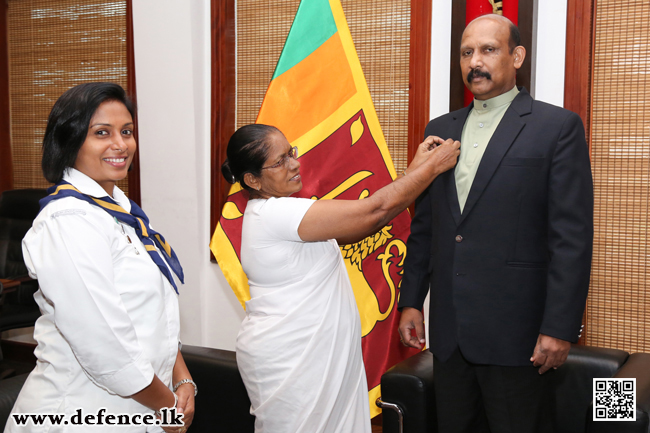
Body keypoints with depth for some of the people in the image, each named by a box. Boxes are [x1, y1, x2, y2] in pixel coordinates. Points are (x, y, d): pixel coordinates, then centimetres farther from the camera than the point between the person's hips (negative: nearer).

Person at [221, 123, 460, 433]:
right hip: (286, 361, -9)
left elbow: (351, 231, 5)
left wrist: (415, 169, 0)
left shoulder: (279, 212, 10)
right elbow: (374, 210, -23)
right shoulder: (273, 214, -21)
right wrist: (433, 166, -13)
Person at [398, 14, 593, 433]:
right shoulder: (440, 129, 11)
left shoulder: (558, 126, -5)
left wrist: (559, 328, -14)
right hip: (449, 330, 5)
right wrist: (411, 301, 10)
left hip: (516, 332, -5)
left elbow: (573, 237, -10)